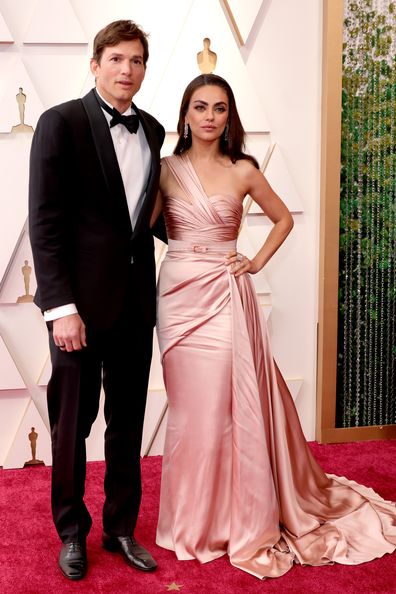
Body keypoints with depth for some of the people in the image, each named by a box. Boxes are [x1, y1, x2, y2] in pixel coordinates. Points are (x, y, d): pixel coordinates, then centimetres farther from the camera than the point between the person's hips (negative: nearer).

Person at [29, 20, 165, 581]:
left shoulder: (152, 130, 10)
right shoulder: (61, 123, -7)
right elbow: (45, 222, -12)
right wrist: (61, 307, -17)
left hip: (136, 296, 5)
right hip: (81, 298, -5)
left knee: (127, 420, 14)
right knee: (72, 421, 9)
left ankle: (121, 527, 31)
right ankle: (72, 531, 29)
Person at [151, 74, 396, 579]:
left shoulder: (243, 171, 4)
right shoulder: (166, 168, 4)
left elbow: (283, 218, 16)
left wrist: (258, 261, 5)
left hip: (226, 297, 0)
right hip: (179, 295, 1)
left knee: (232, 405, 1)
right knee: (190, 408, 6)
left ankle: (242, 522, 19)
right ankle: (194, 522, 24)